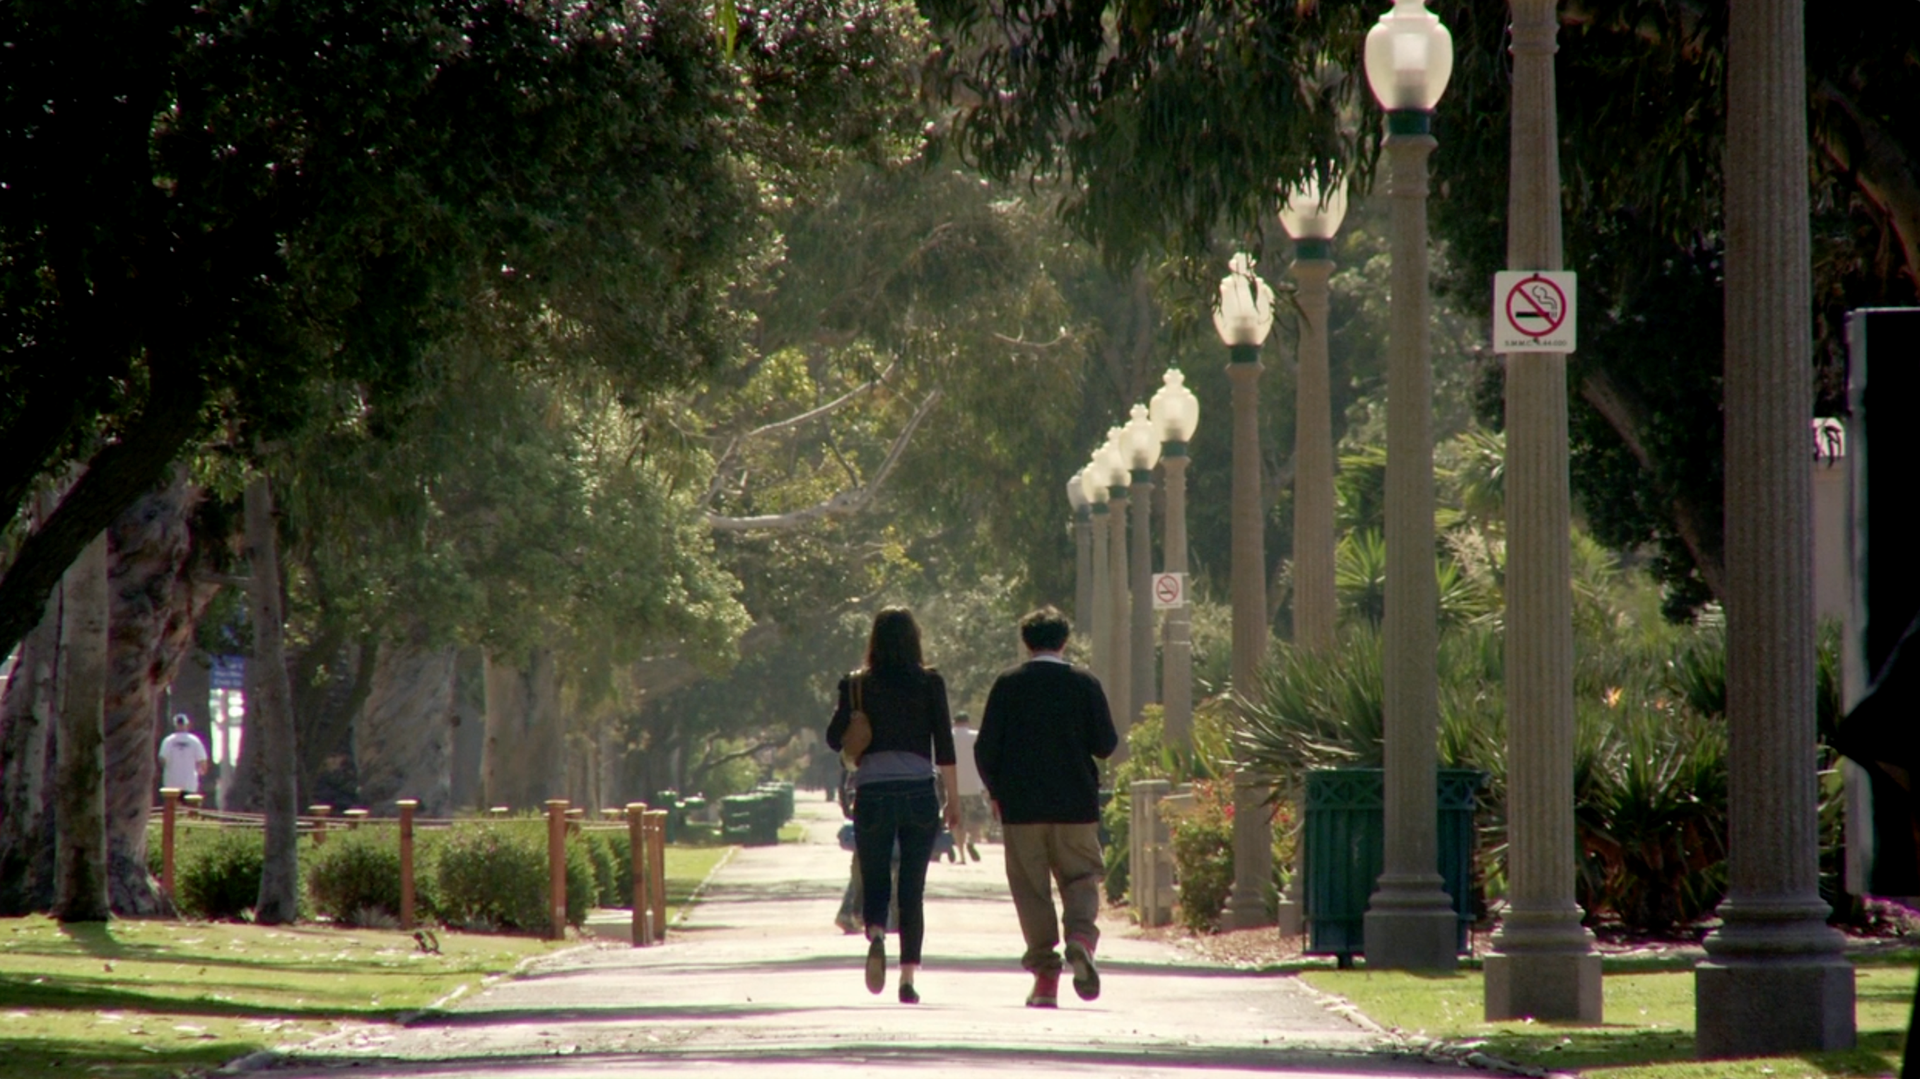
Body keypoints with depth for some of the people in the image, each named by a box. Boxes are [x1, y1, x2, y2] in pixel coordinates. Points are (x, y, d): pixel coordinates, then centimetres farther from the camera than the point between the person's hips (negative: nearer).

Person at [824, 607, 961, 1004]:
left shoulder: (857, 685, 2)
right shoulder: (930, 682, 1)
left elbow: (834, 738, 2)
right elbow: (944, 745, 0)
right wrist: (953, 799, 5)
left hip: (872, 791, 0)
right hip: (919, 791, 0)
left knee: (874, 881, 8)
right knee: (912, 889, 6)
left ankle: (876, 935, -23)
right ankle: (908, 977, 2)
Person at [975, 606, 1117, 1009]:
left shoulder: (1007, 685, -1)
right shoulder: (1085, 684, 0)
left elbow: (986, 748, -1)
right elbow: (1106, 745, 2)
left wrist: (995, 792, 14)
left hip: (1021, 806, 0)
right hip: (1076, 804, 0)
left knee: (1030, 886, 5)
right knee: (1081, 877, 9)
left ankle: (1044, 973, 0)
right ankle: (1081, 934, -21)